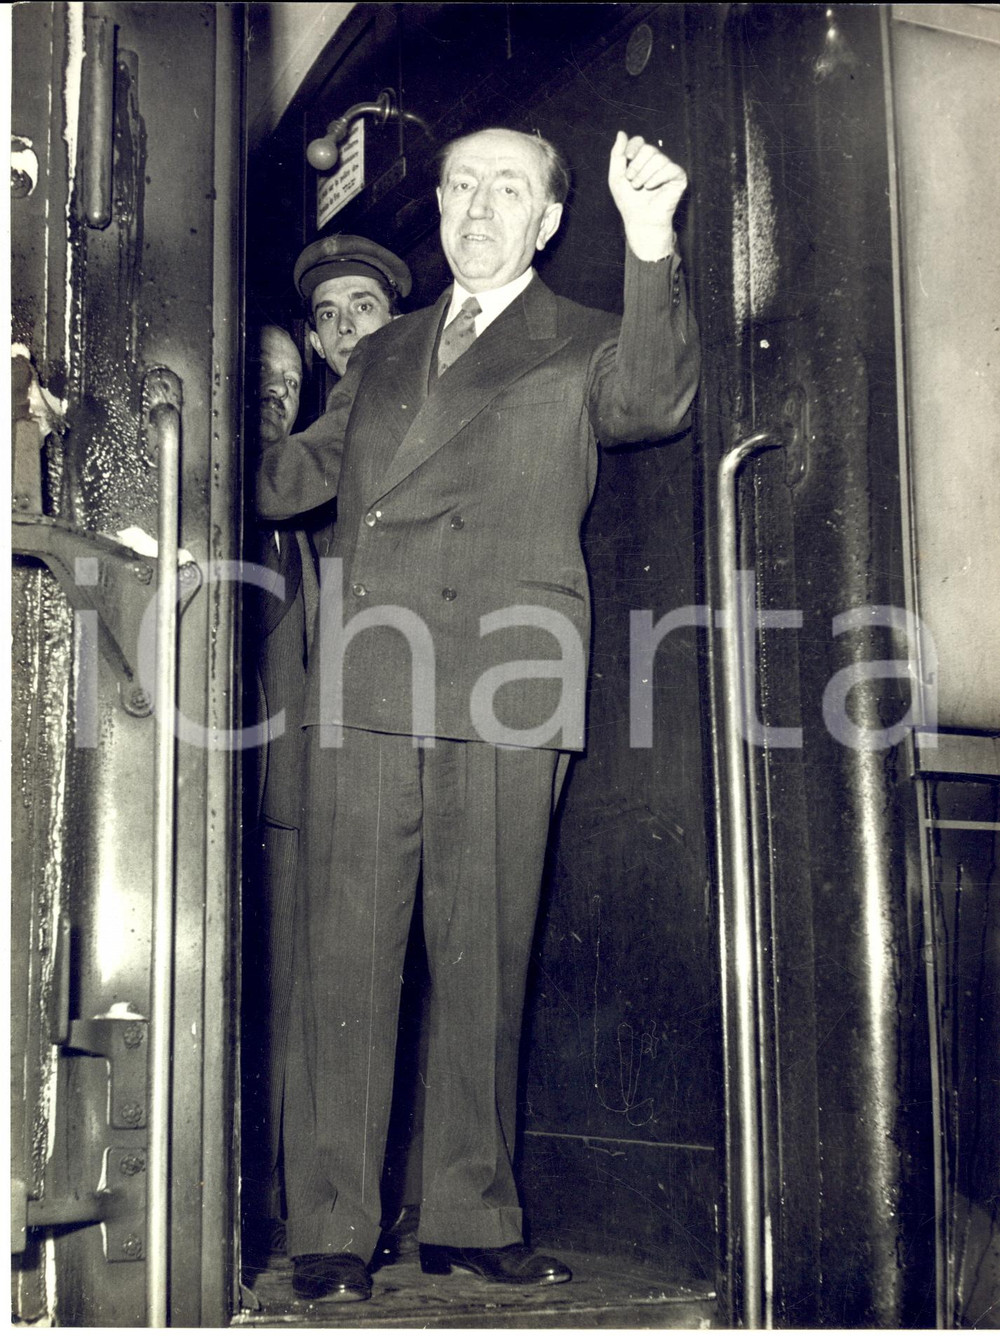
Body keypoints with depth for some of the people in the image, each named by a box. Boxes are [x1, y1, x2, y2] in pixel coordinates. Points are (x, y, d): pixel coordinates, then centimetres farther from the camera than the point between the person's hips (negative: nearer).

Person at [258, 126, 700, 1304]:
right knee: (345, 951, -2)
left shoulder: (585, 347, 14)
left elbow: (650, 399, -9)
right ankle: (330, 1229, 3)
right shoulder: (381, 358, 25)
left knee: (484, 957, 1)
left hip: (507, 687, -2)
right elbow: (288, 479, 28)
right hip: (365, 682, 2)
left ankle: (470, 1218, 11)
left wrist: (650, 243, -22)